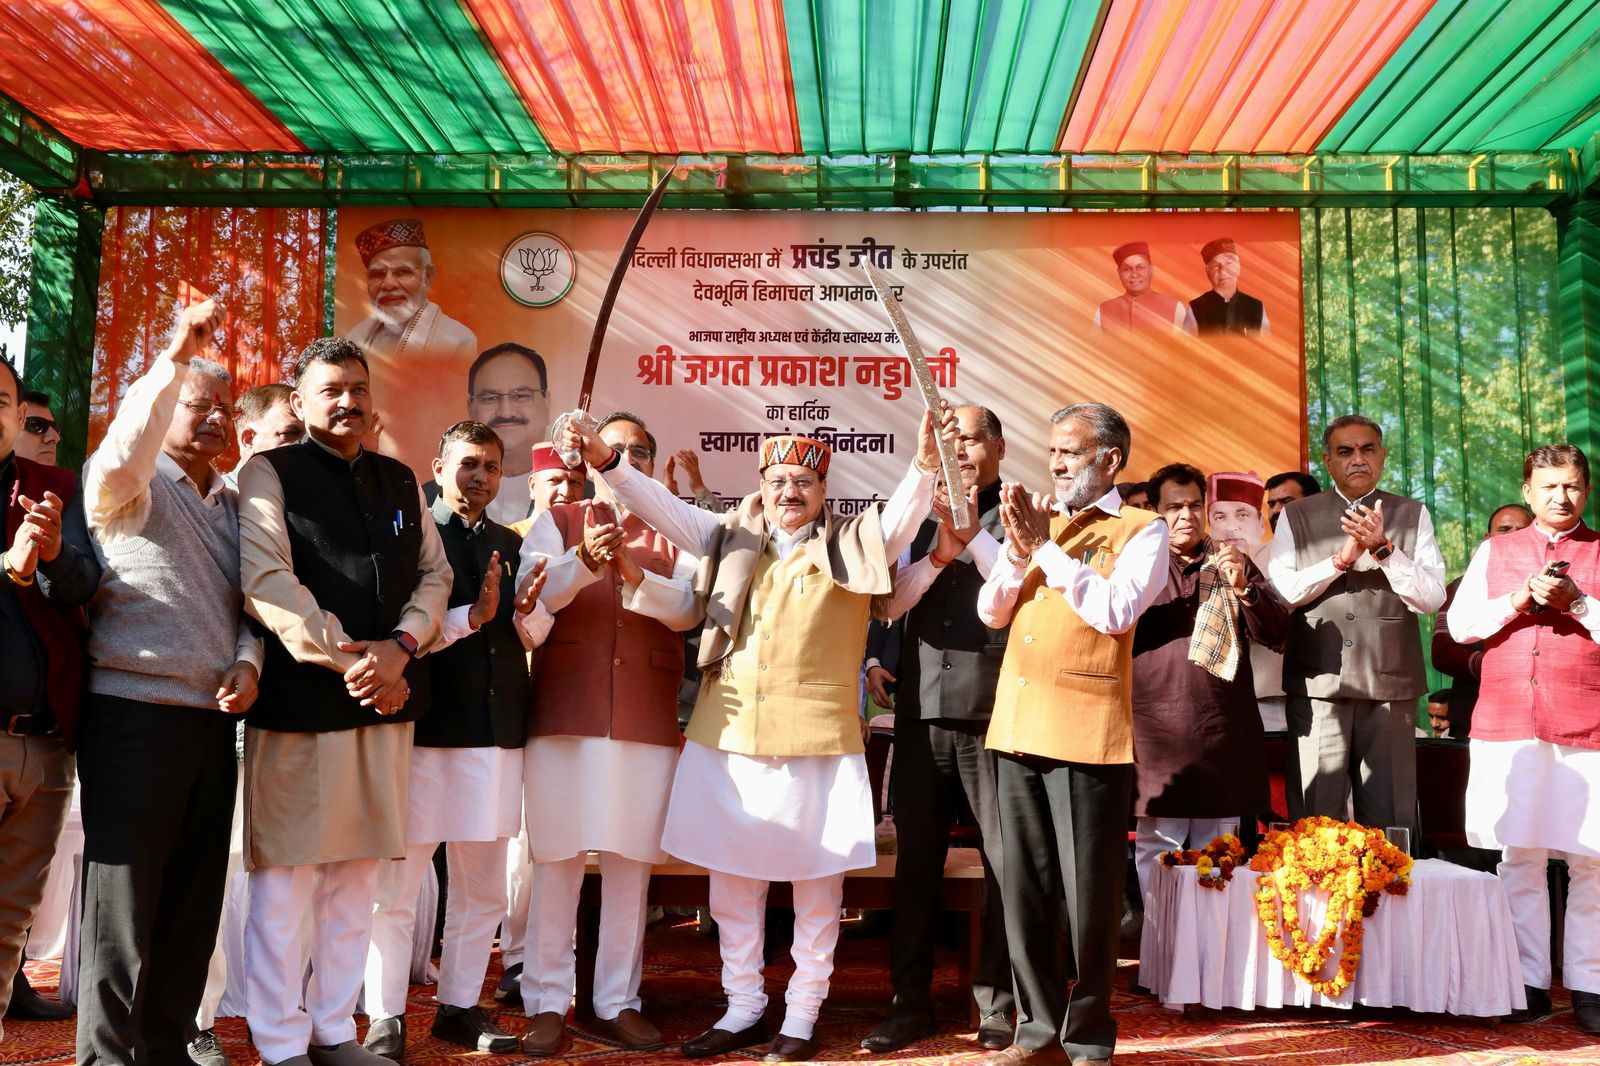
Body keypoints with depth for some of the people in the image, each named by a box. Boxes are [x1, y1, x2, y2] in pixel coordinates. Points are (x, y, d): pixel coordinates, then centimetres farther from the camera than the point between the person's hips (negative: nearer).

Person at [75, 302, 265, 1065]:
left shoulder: (232, 504, 16)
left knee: (194, 900, 12)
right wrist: (176, 356, -31)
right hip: (133, 715, -6)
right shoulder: (130, 485, -2)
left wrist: (247, 662, -1)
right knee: (123, 899, 0)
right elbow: (123, 453, -26)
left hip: (214, 720, 7)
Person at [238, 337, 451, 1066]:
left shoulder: (400, 481, 16)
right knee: (286, 875, 1)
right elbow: (266, 581, -12)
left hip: (386, 701, 5)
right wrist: (346, 659, -15)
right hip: (301, 699, -5)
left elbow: (434, 573, 11)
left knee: (357, 875, 10)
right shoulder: (270, 474, 0)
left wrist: (400, 648, -7)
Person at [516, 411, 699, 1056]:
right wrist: (584, 560, -25)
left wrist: (633, 571, -20)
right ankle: (547, 1004, 12)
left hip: (648, 721, 2)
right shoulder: (556, 523, 9)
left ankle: (617, 1003, 17)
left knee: (631, 865, 6)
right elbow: (531, 596, -7)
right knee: (556, 861, 1)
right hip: (564, 714, -1)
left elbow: (687, 610, -3)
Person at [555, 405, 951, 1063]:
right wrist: (608, 463, -7)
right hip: (729, 735, 3)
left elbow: (903, 515, -11)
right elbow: (663, 507, 6)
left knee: (817, 879, 5)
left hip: (818, 736, -3)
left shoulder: (852, 546, 3)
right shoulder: (730, 539, 11)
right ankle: (741, 1008, 27)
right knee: (731, 877, 11)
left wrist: (925, 466, -29)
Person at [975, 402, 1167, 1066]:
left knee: (1089, 892, 1)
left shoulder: (1141, 530, 1)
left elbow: (1116, 611, -15)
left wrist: (1046, 548, -11)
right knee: (1023, 886, 9)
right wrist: (1017, 551, -6)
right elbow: (991, 612, 10)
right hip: (1018, 725, 5)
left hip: (1087, 731, -5)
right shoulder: (1037, 520, 16)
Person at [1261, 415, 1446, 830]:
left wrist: (1383, 548, -14)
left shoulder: (1413, 516, 9)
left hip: (1391, 686, 1)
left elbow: (1431, 598, -1)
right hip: (1316, 685, 0)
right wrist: (1341, 558, -13)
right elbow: (1278, 591, -3)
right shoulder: (1295, 516, 9)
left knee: (1390, 820, 6)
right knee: (1313, 818, 2)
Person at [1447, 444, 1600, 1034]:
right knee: (1518, 856, 4)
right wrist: (1518, 600, -6)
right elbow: (1459, 624, 7)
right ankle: (1528, 981, 11)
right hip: (1507, 723, 2)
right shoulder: (1494, 552, 15)